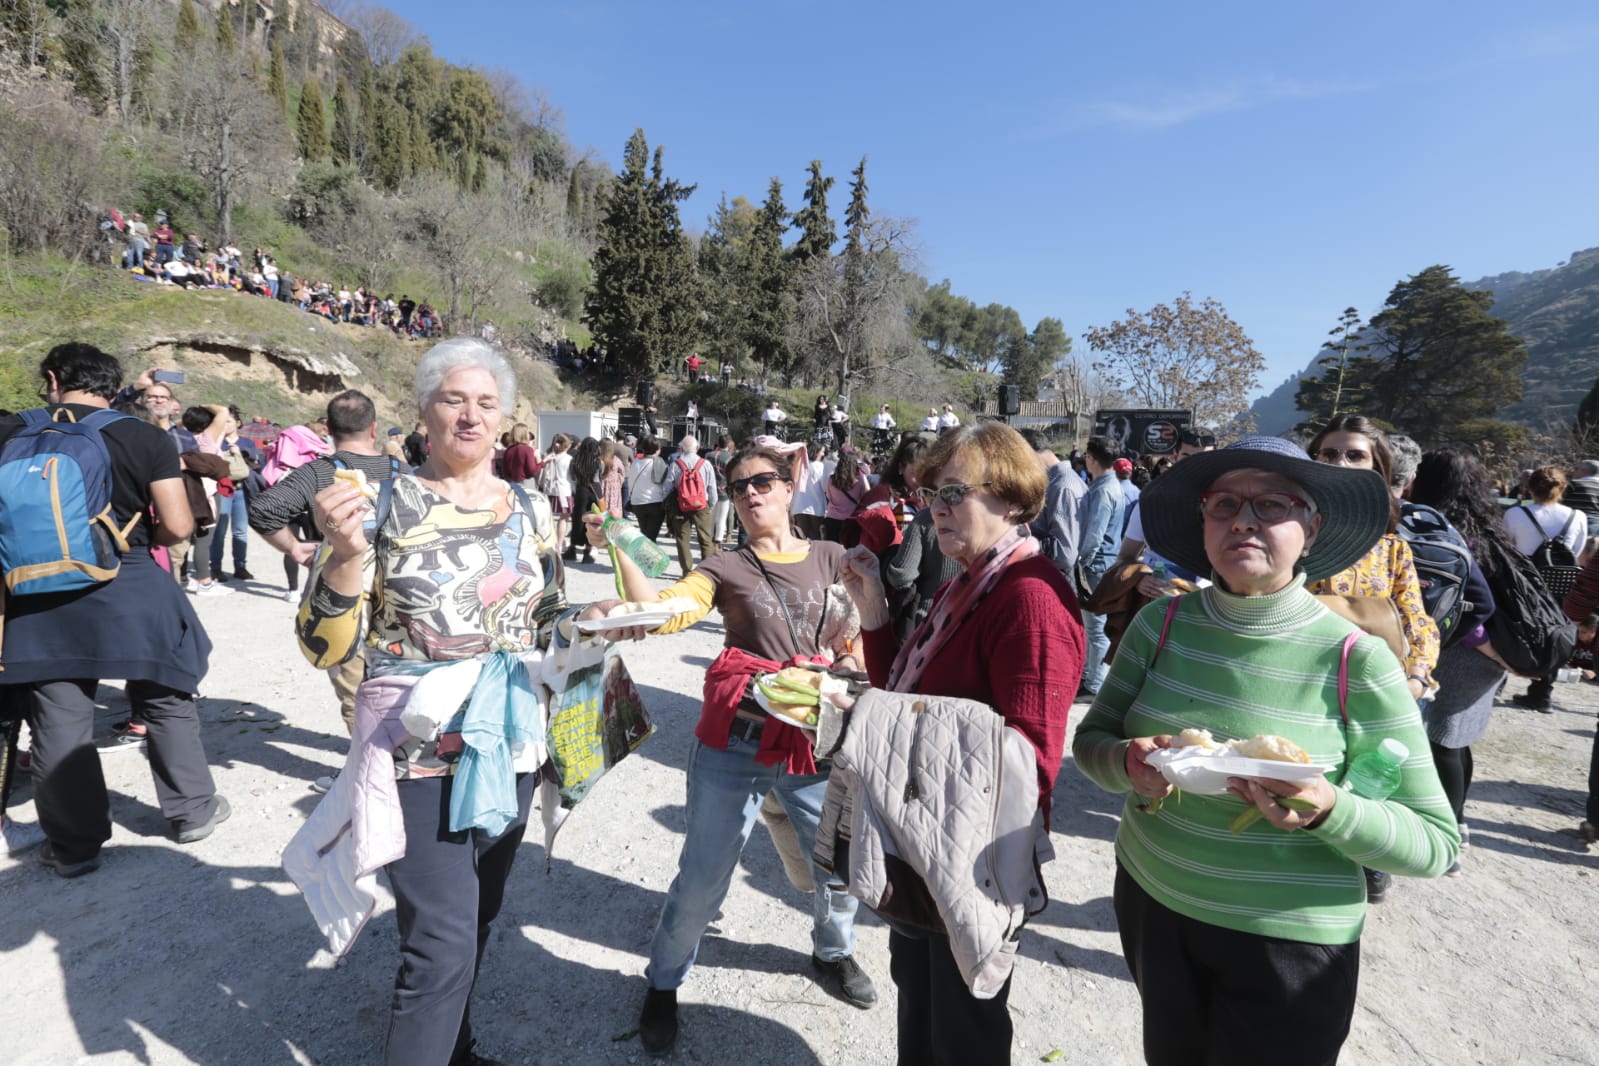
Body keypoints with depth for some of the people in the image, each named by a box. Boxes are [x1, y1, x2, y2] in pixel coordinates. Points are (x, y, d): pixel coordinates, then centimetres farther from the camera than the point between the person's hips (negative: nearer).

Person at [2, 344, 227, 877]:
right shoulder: (145, 437, -6)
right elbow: (178, 527, -11)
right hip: (131, 591, -1)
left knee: (58, 722, 11)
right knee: (166, 703, 14)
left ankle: (73, 845, 21)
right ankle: (194, 810, 24)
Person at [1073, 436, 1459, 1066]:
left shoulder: (1357, 660, -16)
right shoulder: (1163, 625, -8)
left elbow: (1436, 842, -10)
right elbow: (1090, 741, -1)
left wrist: (1327, 811, -29)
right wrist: (1128, 762, -23)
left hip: (1287, 943, -3)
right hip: (1149, 903, 3)